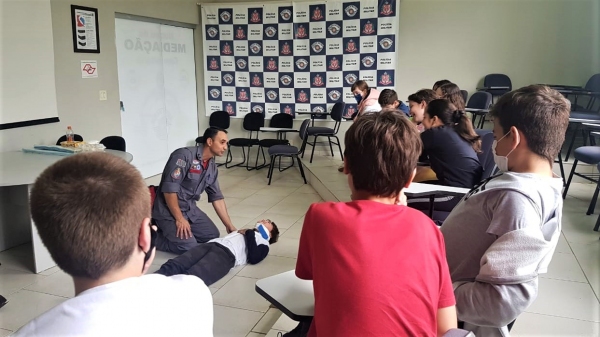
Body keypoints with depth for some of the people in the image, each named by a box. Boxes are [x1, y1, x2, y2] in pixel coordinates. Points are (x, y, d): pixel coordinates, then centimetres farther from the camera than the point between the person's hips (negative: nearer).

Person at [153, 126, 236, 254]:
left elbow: (217, 197, 9)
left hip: (190, 208, 9)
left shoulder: (212, 167, 3)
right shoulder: (184, 155, -22)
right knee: (189, 247, -18)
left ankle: (170, 231, 14)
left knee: (212, 234, 7)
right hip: (168, 211, -8)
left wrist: (229, 225, 6)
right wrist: (179, 219, -23)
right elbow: (169, 189, -24)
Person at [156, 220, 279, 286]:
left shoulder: (263, 243, 24)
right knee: (174, 265, -25)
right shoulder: (243, 231, 42)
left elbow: (253, 258, 2)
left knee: (191, 277, -35)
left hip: (228, 253, -6)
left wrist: (249, 234, 11)